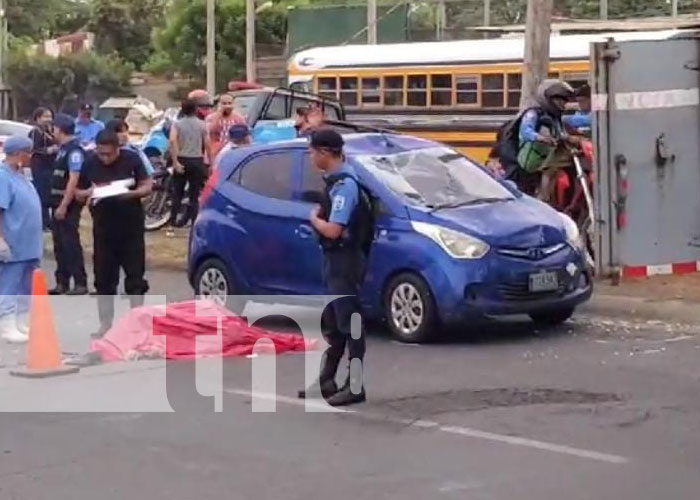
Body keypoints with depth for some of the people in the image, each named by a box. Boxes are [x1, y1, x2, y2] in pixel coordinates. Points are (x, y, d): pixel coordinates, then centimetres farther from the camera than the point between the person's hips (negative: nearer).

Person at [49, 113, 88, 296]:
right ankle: (62, 283, 17)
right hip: (59, 202, 9)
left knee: (71, 243, -7)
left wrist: (64, 205, -24)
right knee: (59, 244, 11)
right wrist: (57, 203, 15)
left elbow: (73, 180, -22)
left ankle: (80, 284, -4)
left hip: (68, 205, -9)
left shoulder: (75, 151, -16)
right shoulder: (63, 149, 14)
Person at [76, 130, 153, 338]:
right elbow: (79, 193, 6)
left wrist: (131, 193, -22)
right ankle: (105, 324, 17)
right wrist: (88, 193, -16)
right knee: (103, 278, 7)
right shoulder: (90, 163, -1)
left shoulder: (131, 159, -7)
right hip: (103, 228, 2)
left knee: (135, 276, 2)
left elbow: (147, 186, -3)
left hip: (131, 226, -2)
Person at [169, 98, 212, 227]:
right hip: (197, 160, 0)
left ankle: (173, 218, 7)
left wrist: (175, 162, -15)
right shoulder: (201, 125, 2)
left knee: (177, 191, 10)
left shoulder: (177, 124, 0)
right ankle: (194, 220, 3)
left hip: (182, 159, 0)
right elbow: (207, 145, -3)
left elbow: (172, 141, -15)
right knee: (195, 193, 5)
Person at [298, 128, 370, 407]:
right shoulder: (336, 180, 10)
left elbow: (332, 230, -23)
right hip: (334, 259, 10)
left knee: (349, 324, -5)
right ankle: (326, 380, 25)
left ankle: (355, 386, -1)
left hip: (345, 260, -10)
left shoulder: (344, 184, -19)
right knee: (333, 324, 16)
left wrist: (314, 218, -6)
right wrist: (321, 216, 0)